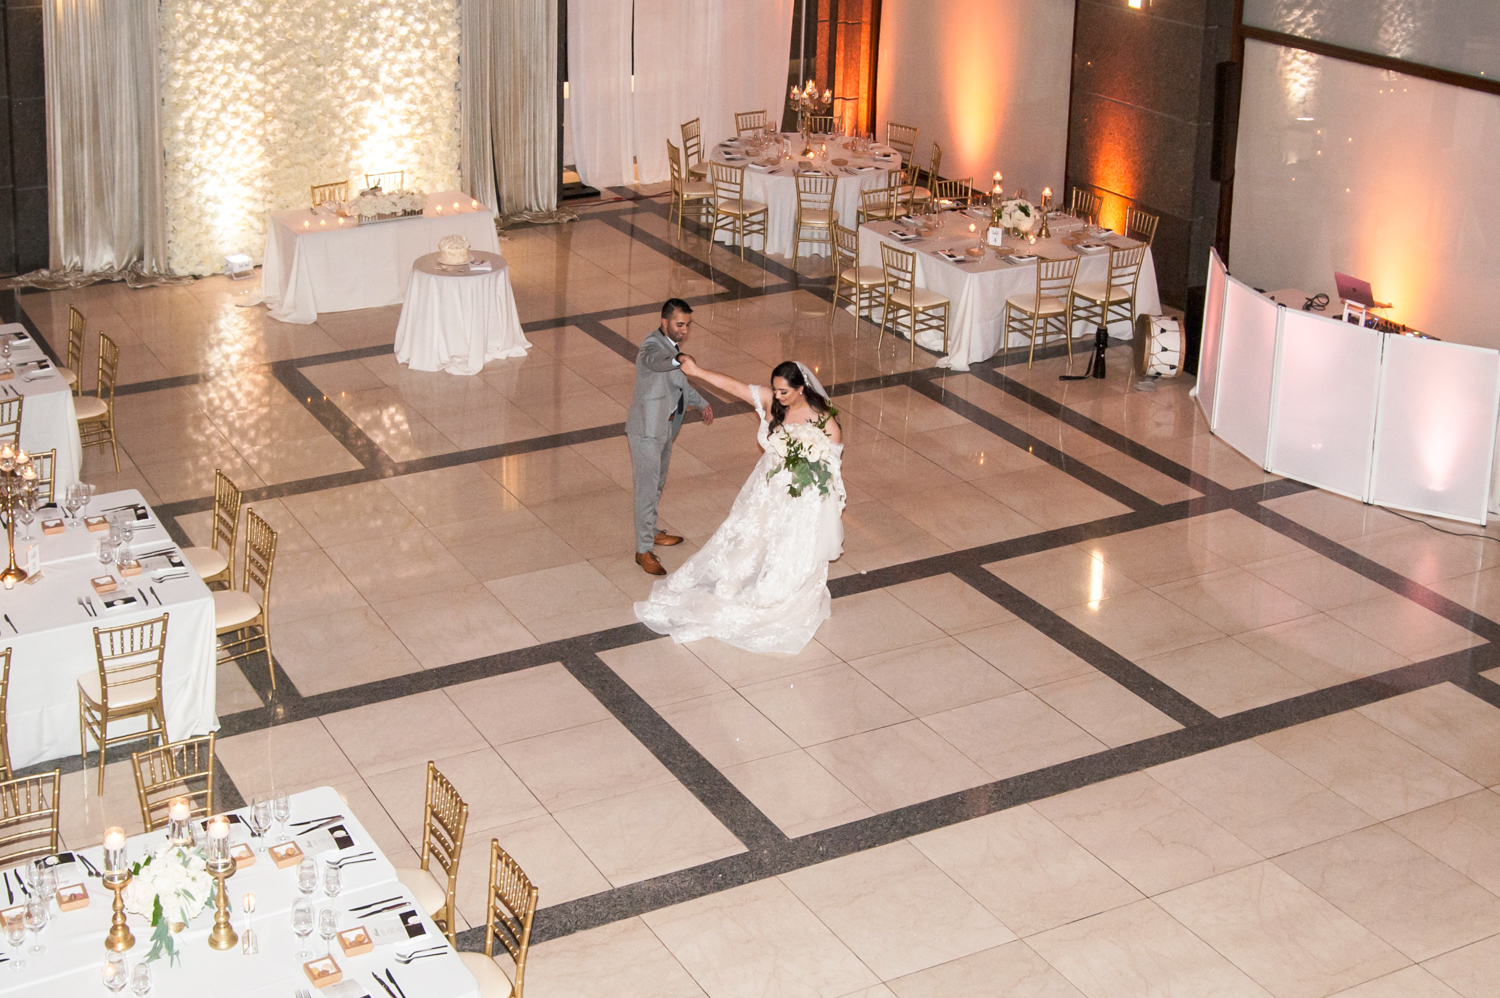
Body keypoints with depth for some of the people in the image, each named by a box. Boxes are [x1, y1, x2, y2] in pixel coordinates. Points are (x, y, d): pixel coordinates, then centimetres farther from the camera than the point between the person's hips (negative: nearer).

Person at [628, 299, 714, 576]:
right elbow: (653, 360, -55)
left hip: (666, 426, 9)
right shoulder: (652, 346, -28)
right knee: (647, 488, -1)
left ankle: (650, 531, 43)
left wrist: (701, 403, 17)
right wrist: (679, 359, -75)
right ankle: (644, 550, 9)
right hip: (647, 428, -9)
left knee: (658, 483, 24)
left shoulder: (672, 344, 1)